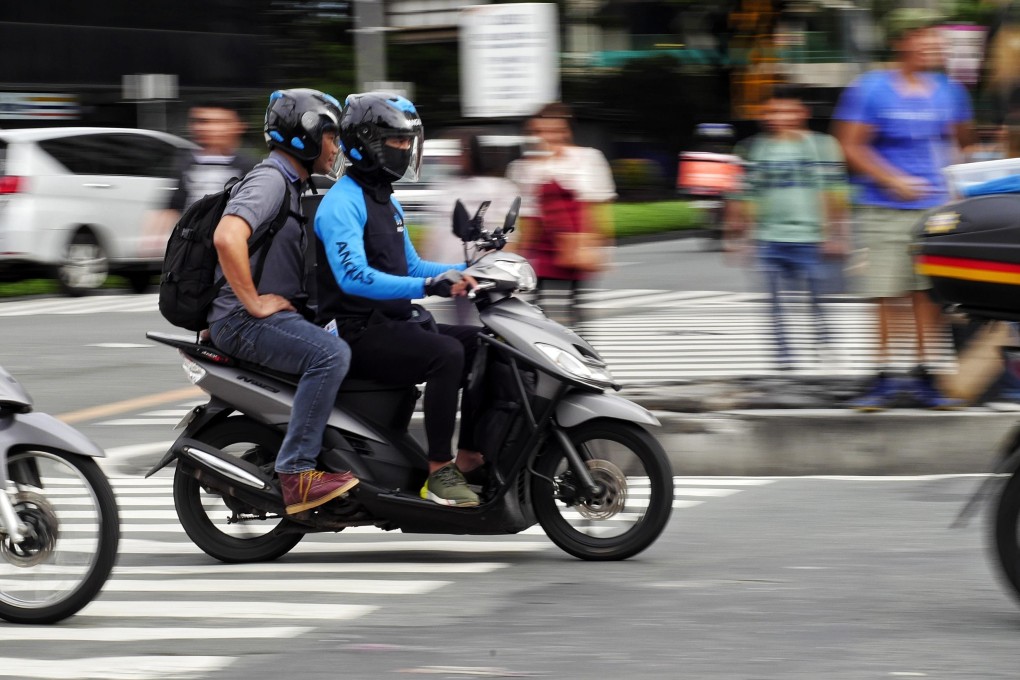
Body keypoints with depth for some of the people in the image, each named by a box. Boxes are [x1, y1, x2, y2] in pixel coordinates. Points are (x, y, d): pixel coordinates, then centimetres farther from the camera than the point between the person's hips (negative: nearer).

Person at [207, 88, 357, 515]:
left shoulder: (293, 186, 20)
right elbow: (227, 238, -31)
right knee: (331, 354, -32)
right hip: (242, 320, -11)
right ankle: (297, 474, -32)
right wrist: (254, 302, -26)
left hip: (283, 312, 11)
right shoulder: (269, 180, -13)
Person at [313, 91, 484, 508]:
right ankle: (439, 473, -25)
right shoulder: (342, 202, -14)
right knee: (446, 354, -29)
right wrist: (428, 286, -36)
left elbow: (409, 266, 25)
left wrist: (466, 272, 9)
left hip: (393, 323, 10)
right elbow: (353, 277, -28)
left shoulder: (387, 202, 19)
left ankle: (470, 455, 2)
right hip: (357, 331, -10)